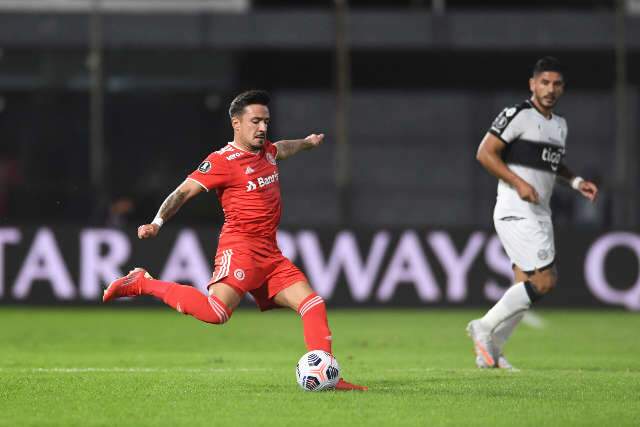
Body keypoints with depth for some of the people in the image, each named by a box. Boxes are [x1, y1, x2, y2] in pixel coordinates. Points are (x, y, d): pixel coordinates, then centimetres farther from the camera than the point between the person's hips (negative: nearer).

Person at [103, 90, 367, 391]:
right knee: (216, 312, -28)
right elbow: (184, 192, -12)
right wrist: (157, 223, -26)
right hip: (240, 247, -9)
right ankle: (144, 284, -15)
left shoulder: (266, 151, 17)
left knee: (312, 304, -2)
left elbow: (282, 149, 43)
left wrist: (308, 142, 61)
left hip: (269, 252, 9)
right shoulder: (223, 160, -8)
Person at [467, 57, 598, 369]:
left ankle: (490, 350, 14)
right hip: (515, 213, -9)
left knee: (526, 287, 6)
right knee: (543, 281, -16)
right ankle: (484, 328, -5)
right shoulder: (517, 116, -10)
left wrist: (577, 182, 13)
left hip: (539, 215, 9)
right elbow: (485, 153, -13)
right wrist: (518, 183, -20)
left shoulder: (559, 125, 16)